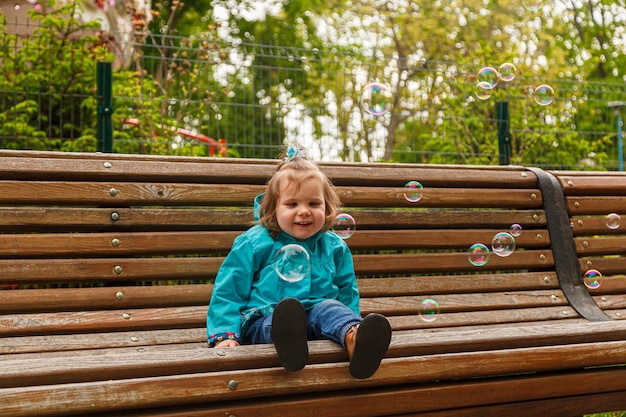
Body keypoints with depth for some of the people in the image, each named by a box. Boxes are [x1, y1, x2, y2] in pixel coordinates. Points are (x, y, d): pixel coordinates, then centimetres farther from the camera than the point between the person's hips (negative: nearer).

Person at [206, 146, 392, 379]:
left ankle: (354, 339, -64)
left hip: (316, 320, 2)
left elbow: (347, 292, 28)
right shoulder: (254, 244, 7)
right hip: (263, 323, -2)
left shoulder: (335, 247, 17)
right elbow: (227, 291, 8)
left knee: (330, 308, -32)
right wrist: (224, 335, -3)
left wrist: (352, 326, 14)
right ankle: (288, 342, -71)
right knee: (285, 311, -36)